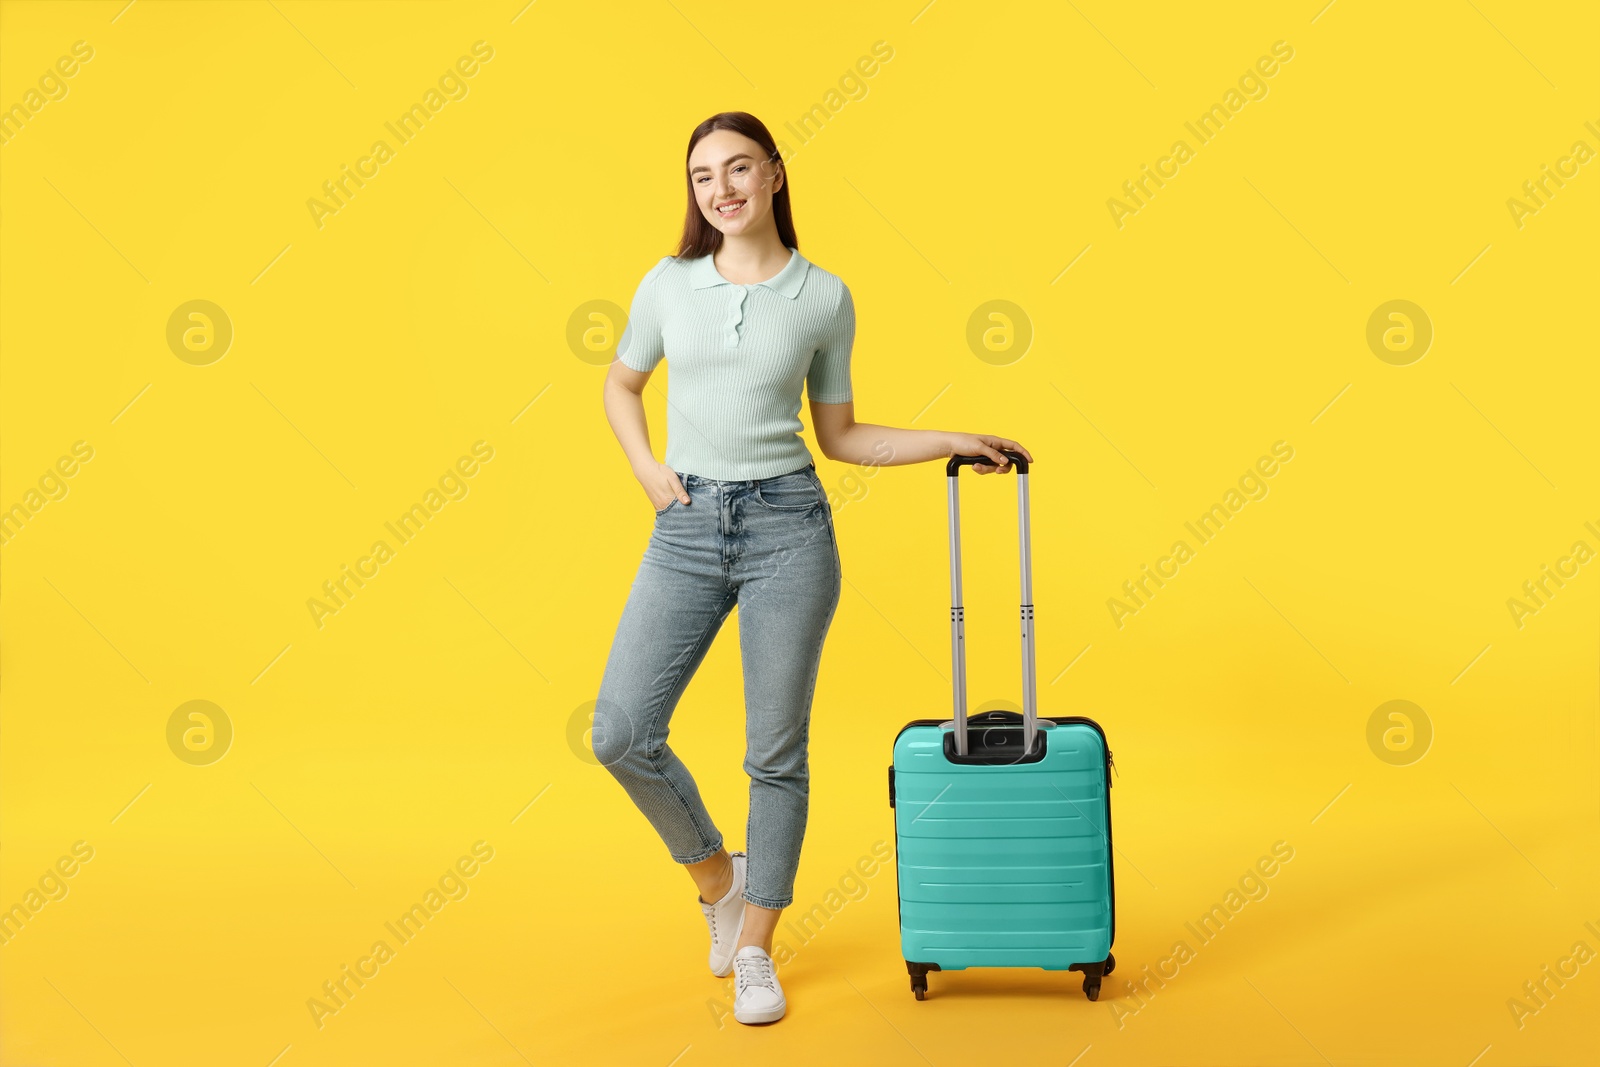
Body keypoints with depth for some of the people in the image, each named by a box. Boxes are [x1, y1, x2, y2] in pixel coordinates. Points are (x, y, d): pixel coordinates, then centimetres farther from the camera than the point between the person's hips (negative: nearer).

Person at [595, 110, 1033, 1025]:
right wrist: (647, 469, 4)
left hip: (787, 526, -1)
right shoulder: (669, 284, 4)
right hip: (688, 530, 2)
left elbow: (838, 435, 9)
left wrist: (954, 442, 3)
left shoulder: (825, 297, 1)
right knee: (622, 732, -5)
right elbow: (621, 384, 20)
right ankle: (718, 876, 23)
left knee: (777, 750, 3)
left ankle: (756, 949, 21)